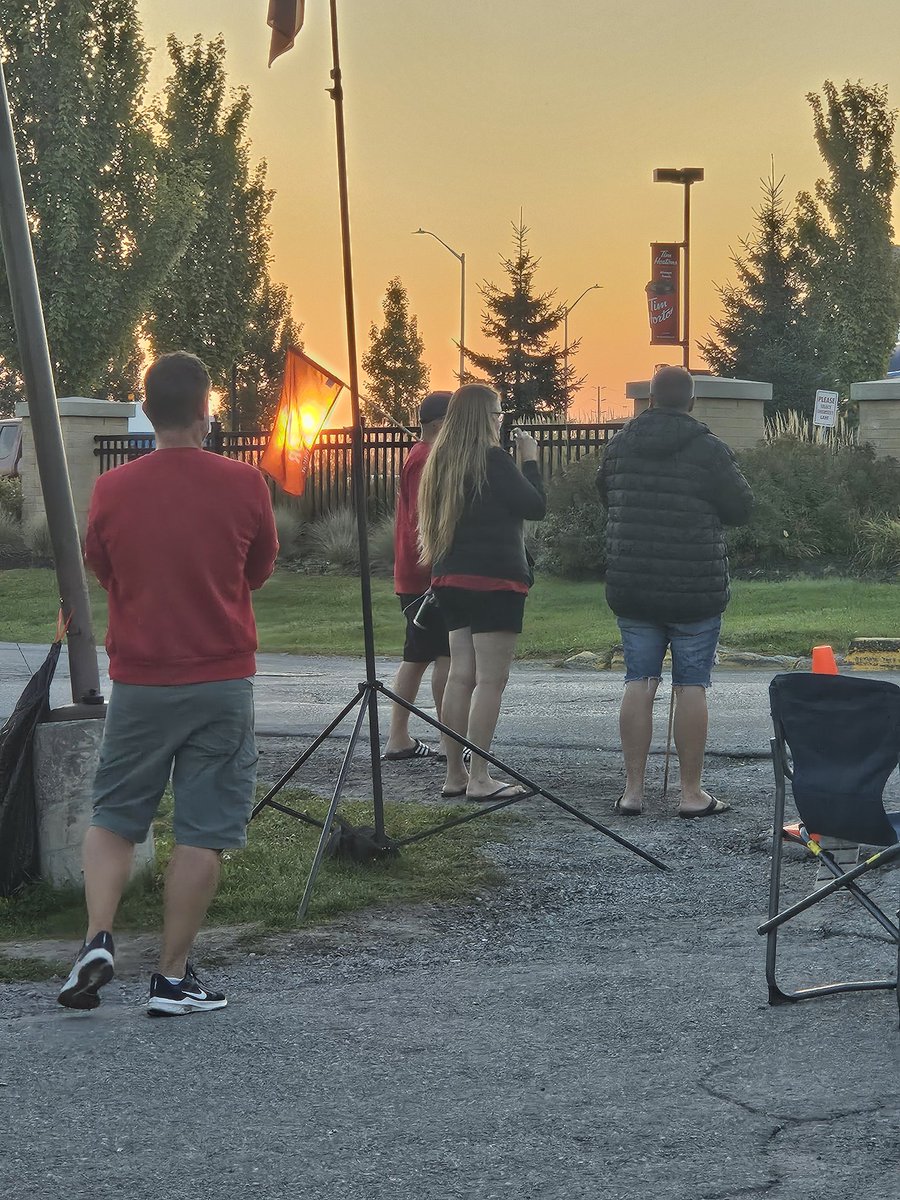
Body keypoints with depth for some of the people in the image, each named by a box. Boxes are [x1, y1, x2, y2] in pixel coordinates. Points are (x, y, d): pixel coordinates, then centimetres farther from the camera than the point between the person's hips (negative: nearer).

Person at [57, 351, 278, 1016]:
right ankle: (174, 978, 6)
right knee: (202, 833, 4)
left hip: (140, 681, 1)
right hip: (224, 681, -1)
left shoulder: (112, 490, -5)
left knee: (113, 818, 15)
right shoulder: (244, 484, -7)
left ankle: (98, 942, -2)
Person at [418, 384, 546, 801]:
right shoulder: (492, 459, -12)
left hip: (452, 578, 8)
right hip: (494, 579, -8)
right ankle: (479, 778, -6)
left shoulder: (441, 461, 10)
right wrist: (530, 459, 0)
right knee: (490, 680, -5)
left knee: (460, 675, 10)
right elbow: (535, 506, -9)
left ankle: (454, 774, 13)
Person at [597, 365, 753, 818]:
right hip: (695, 589, -4)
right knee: (691, 685, 2)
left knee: (638, 682, 9)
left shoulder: (619, 446, 3)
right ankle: (691, 793, 5)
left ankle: (632, 789, 9)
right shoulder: (709, 450, -10)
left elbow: (605, 495, 19)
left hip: (631, 588, 4)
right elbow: (740, 509, -3)